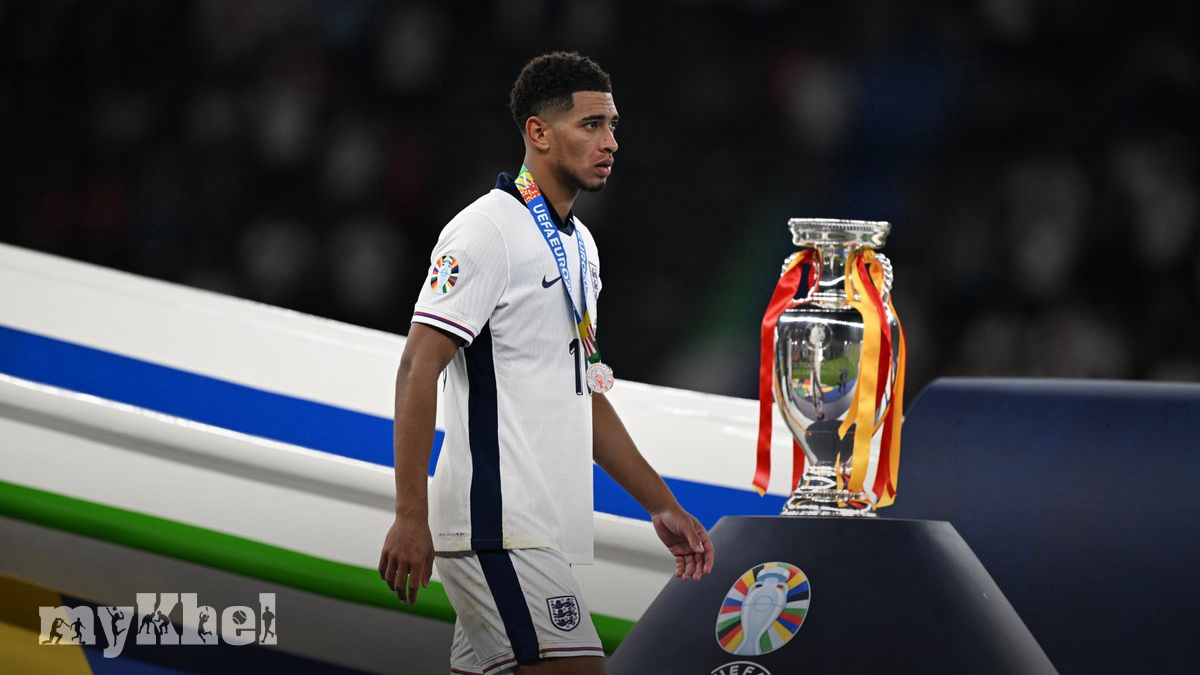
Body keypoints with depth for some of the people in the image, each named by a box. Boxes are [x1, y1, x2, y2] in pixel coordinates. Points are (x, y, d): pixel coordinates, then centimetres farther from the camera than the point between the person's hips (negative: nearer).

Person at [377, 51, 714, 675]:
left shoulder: (579, 246, 20)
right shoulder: (486, 230, -9)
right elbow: (418, 368, -15)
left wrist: (661, 507, 24)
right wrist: (410, 517, -22)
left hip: (541, 528, 9)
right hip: (496, 525, -9)